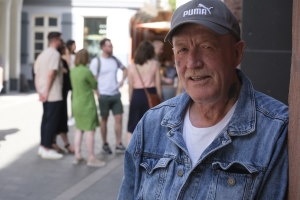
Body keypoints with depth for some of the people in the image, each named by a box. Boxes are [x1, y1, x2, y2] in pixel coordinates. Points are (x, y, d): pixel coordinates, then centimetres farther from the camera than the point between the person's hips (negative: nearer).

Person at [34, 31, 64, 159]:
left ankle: (43, 146, 19)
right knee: (53, 121, -4)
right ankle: (47, 149, -2)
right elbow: (51, 74, -20)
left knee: (46, 119, 14)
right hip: (54, 95, -9)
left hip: (45, 95, 9)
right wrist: (46, 92, -17)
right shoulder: (55, 54, -11)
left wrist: (40, 92, 14)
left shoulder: (42, 54, 16)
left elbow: (36, 75, 14)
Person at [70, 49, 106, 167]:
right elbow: (95, 85, -4)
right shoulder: (86, 71, -17)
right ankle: (91, 158, 3)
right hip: (87, 104, -8)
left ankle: (77, 155, 18)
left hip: (76, 103, 8)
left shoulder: (73, 71, 5)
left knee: (79, 129, 15)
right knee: (90, 130, -1)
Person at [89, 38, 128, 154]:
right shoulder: (96, 61, -7)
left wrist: (122, 80, 6)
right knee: (104, 119, 6)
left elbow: (124, 69, 23)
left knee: (119, 118, 0)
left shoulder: (114, 59, 8)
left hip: (116, 94, 5)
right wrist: (98, 94, -13)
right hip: (104, 95, -4)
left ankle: (119, 144, 7)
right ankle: (105, 144, 18)